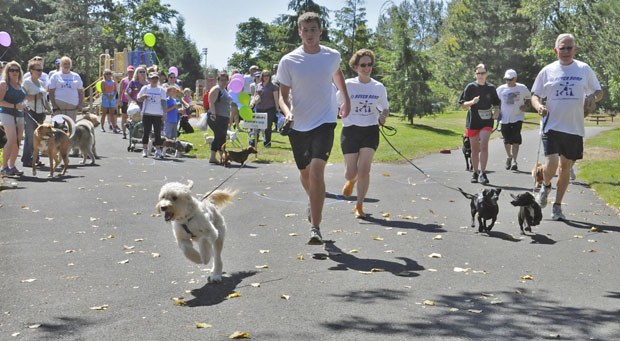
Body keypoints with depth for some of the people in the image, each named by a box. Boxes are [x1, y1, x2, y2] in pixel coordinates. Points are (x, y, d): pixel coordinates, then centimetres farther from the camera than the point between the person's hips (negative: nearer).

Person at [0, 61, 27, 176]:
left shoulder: (20, 85, 16)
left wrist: (23, 106, 10)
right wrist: (15, 106, -18)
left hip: (19, 115, 7)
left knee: (18, 142, 3)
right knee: (12, 140, -17)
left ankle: (12, 166, 10)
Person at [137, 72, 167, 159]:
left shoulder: (161, 90, 8)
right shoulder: (145, 88, 6)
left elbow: (163, 102, 8)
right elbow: (139, 99, 10)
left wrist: (165, 113, -1)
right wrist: (143, 97, -12)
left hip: (158, 114, 0)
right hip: (147, 113, 0)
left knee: (158, 132, -2)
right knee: (146, 132, 3)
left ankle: (158, 150, 1)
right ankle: (145, 150, 11)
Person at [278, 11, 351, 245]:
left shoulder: (332, 56, -1)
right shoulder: (288, 61, -6)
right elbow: (283, 94, -2)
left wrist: (346, 100, 25)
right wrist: (287, 111, -22)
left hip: (325, 122, -1)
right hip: (298, 125, 2)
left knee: (317, 170, -19)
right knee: (305, 173, 16)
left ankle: (315, 228, -17)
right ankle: (314, 202, 50)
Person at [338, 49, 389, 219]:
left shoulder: (379, 87, 4)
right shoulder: (348, 85, -2)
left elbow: (385, 108, 17)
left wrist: (383, 116, -5)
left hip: (370, 131, 1)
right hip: (350, 130, -1)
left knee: (364, 170, -9)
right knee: (351, 173, 1)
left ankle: (359, 206, 7)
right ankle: (351, 181, 41)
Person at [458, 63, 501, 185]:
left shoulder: (491, 88, 6)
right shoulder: (470, 87, 1)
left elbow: (496, 103, 18)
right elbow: (463, 105, 0)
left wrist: (496, 111, -2)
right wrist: (472, 102, -19)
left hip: (487, 121, 0)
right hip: (473, 121, 0)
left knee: (484, 145, -16)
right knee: (475, 149, 8)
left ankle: (482, 172, -15)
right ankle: (475, 173, 21)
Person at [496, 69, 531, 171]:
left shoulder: (522, 88, 0)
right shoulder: (500, 89, 1)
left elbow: (528, 97, 15)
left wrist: (525, 105, -3)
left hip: (517, 117, -2)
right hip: (505, 118, 2)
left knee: (516, 139, -12)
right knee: (507, 139, 10)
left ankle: (514, 161, -11)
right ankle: (509, 156, 36)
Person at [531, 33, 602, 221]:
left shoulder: (584, 69, 4)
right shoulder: (548, 71, 2)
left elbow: (599, 92, 12)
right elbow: (535, 95, 8)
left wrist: (594, 97, -12)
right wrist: (538, 106, -15)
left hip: (574, 128, 2)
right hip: (552, 126, -1)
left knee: (565, 167, 8)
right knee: (551, 164, -16)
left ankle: (557, 206, 21)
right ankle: (545, 186, 19)